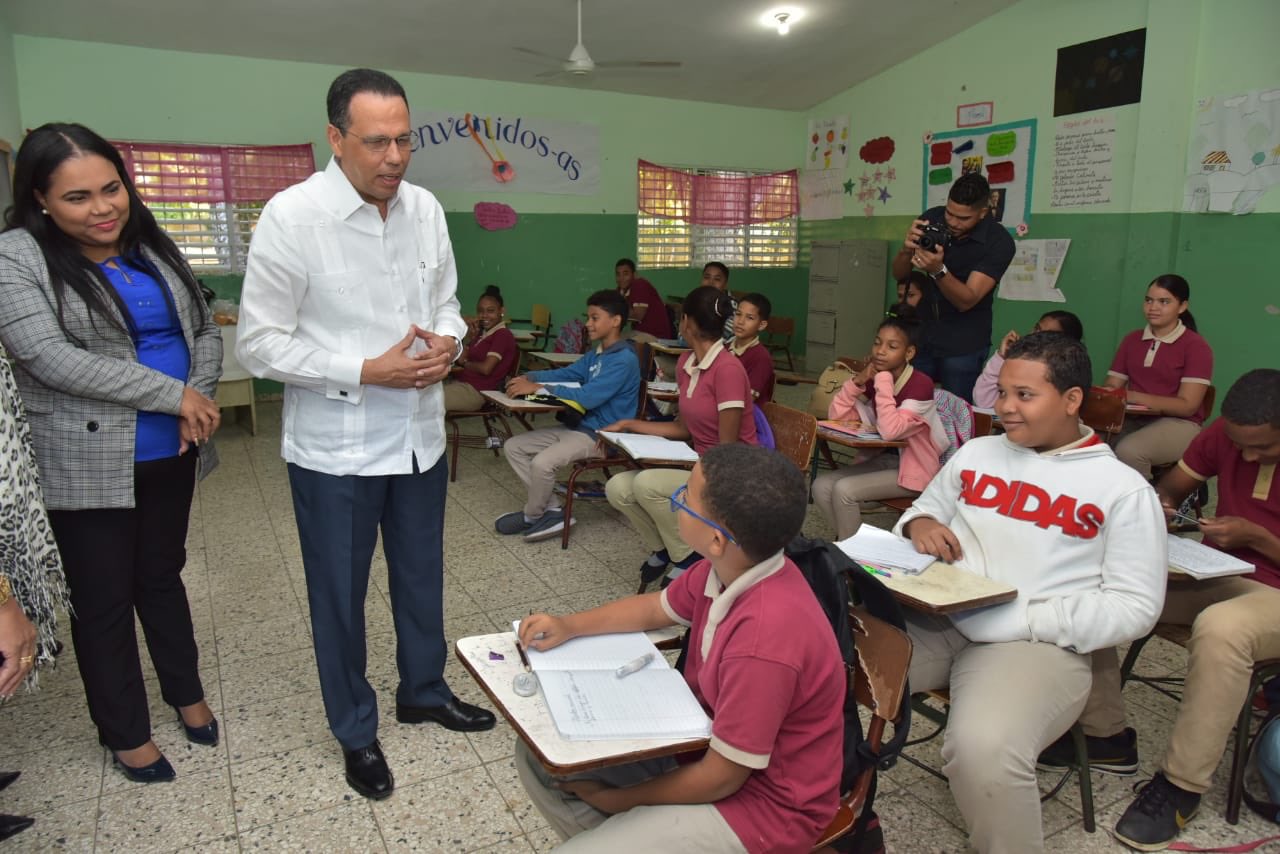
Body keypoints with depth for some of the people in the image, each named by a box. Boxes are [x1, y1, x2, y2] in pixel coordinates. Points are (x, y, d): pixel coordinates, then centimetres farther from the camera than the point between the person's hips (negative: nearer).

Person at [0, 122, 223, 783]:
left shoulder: (153, 250, 7)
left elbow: (205, 330, 9)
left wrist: (199, 398, -10)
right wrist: (175, 395, -20)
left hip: (170, 455, 5)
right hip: (85, 466, -4)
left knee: (163, 576, 20)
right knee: (103, 599, 10)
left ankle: (186, 692, 38)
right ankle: (125, 732, 27)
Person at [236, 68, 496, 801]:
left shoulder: (426, 208, 0)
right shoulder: (292, 216, -15)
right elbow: (261, 344, -13)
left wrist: (449, 341, -9)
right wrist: (367, 372, -22)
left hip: (420, 435, 5)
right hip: (336, 448, -4)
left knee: (422, 576, 21)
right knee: (340, 594, 13)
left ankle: (424, 690, 46)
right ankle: (356, 732, 35)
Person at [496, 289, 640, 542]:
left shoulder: (624, 359, -19)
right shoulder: (595, 354, 13)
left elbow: (588, 396, -27)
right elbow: (565, 374, 17)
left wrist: (538, 388, -25)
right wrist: (528, 377, -2)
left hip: (602, 435, -10)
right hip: (578, 425, 10)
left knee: (542, 463, -30)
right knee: (513, 446, 3)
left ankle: (532, 517, 1)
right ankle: (553, 510, -1)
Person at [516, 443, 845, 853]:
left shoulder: (764, 637, -36)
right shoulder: (734, 566, -11)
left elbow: (721, 779, -24)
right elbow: (655, 608, 10)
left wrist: (615, 799, -10)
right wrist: (569, 626, -3)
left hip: (762, 801, -7)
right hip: (712, 743, 8)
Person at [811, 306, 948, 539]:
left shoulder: (921, 385, -20)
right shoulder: (874, 381, 1)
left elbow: (890, 431, -32)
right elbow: (836, 417, -4)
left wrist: (883, 380, -26)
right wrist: (858, 380, -15)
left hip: (913, 469, -7)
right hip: (882, 459, 7)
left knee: (844, 490, -23)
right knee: (821, 485, -12)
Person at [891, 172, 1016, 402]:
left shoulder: (999, 243, -17)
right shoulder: (932, 218, -7)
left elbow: (966, 301, -21)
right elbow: (898, 274, -3)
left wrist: (938, 269, -37)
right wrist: (907, 249, -24)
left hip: (964, 346, -3)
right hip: (922, 334, 3)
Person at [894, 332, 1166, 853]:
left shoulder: (1123, 489, 2)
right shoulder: (976, 452, 16)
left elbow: (1135, 607, -3)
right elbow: (925, 506, 27)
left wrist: (1019, 619, -15)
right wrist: (919, 523, 0)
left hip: (1037, 642, -4)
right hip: (932, 618, 4)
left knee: (983, 749, -35)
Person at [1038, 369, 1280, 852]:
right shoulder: (1223, 434, 0)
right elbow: (1170, 488, 10)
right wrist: (1159, 506, -12)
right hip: (1213, 573, 6)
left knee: (1221, 628, -40)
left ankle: (1181, 785, -21)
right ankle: (1106, 736, -1)